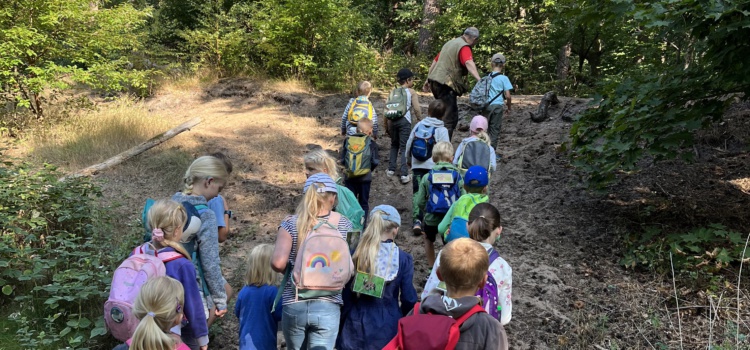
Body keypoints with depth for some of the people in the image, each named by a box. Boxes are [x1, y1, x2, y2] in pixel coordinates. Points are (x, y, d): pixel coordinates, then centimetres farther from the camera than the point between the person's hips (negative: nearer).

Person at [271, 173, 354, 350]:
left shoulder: (291, 224, -7)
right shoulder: (344, 225, -3)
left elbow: (278, 263, -16)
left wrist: (291, 270, 5)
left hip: (294, 305, 2)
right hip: (327, 307, -1)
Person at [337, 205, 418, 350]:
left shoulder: (354, 254, -7)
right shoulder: (403, 259, -11)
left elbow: (344, 294, -3)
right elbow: (409, 299, -7)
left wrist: (341, 324, 9)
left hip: (356, 326, 2)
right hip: (388, 329, -1)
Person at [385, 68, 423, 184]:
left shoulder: (393, 92, 14)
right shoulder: (411, 92, 2)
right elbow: (417, 109, -8)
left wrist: (386, 125, 17)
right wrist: (420, 122, 3)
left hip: (393, 120, 4)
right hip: (405, 120, -4)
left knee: (394, 145, 20)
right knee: (404, 147, -1)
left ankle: (391, 169, 21)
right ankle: (404, 174, -4)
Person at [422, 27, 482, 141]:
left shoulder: (450, 43, 21)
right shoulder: (464, 47, -8)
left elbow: (435, 61, 26)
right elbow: (469, 63, -28)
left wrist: (428, 80, 31)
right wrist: (479, 79, -41)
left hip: (434, 81, 9)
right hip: (446, 84, -9)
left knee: (443, 115, 20)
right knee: (450, 119, -7)